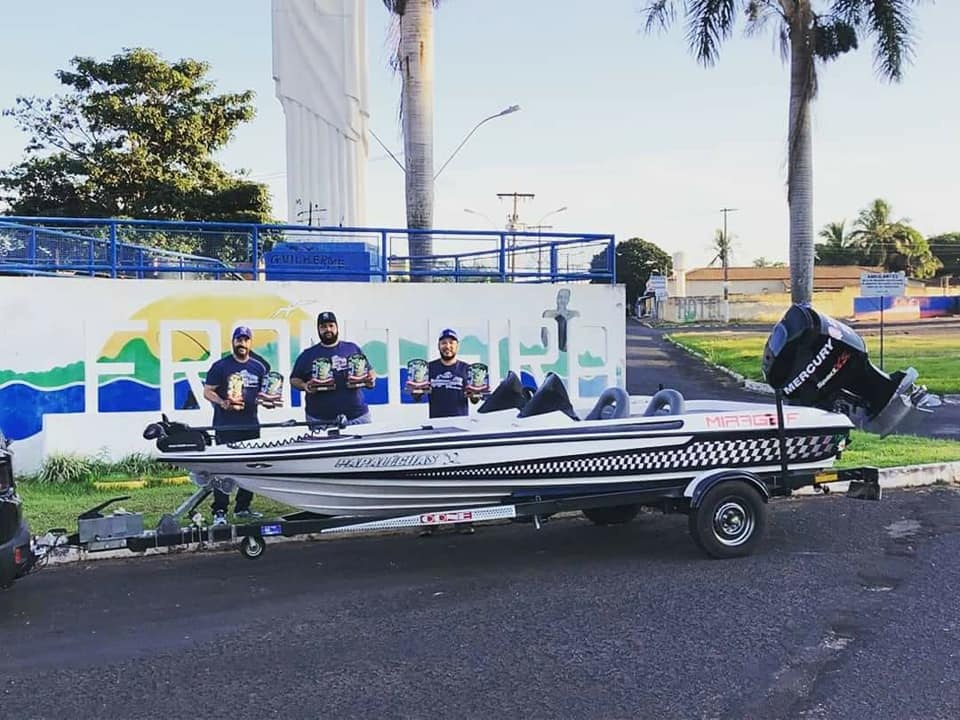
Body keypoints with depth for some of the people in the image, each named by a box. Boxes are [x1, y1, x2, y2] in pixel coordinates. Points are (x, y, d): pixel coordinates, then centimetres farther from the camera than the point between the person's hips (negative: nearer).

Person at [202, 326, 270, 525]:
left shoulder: (260, 366, 11)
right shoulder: (220, 366, -1)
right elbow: (207, 391, -1)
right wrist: (223, 403, -18)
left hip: (251, 424, 5)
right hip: (225, 426, -5)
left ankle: (242, 508, 20)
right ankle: (219, 511, -5)